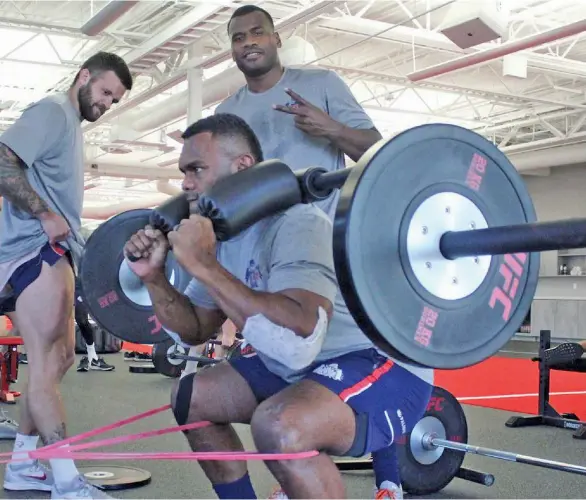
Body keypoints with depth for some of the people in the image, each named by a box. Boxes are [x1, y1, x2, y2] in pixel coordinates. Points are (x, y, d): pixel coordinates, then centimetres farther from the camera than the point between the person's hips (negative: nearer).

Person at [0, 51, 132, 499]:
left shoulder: (72, 125, 24)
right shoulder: (53, 111, -6)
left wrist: (75, 244, 16)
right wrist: (44, 215, -18)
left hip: (51, 250, 10)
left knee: (58, 357, 12)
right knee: (47, 360, -11)